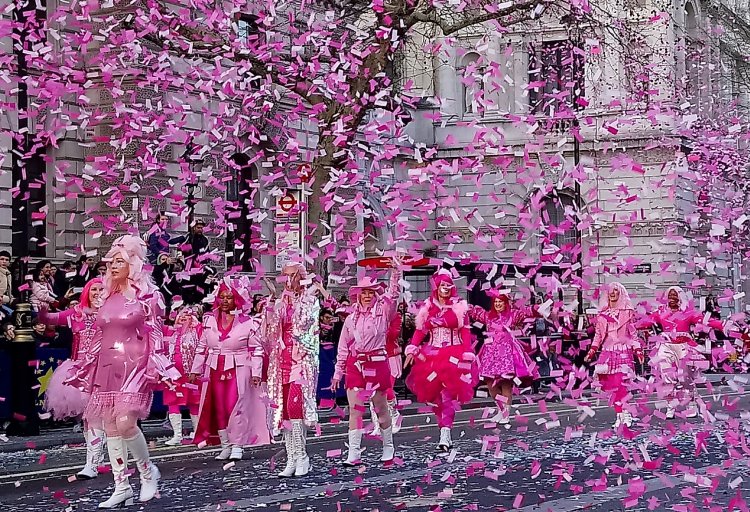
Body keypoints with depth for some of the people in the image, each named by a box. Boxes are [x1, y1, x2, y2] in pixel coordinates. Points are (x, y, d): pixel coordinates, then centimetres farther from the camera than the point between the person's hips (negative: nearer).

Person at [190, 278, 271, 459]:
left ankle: (236, 446, 0)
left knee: (235, 407, -9)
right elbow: (202, 347, 14)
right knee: (218, 409, 5)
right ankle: (225, 446, 14)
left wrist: (256, 373, -8)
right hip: (215, 371, 4)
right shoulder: (210, 321, 9)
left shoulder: (248, 323, -5)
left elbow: (256, 350, -3)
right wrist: (195, 369, 13)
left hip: (239, 371, -4)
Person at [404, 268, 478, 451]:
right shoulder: (427, 307, 9)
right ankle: (445, 434, 12)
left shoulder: (459, 307, 2)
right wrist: (412, 350, -6)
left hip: (453, 355, -3)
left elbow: (465, 333, -1)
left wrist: (467, 356, -9)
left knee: (448, 394, -13)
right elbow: (420, 331, 6)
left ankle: (445, 434, -18)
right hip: (431, 355, 3)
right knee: (435, 396, 2)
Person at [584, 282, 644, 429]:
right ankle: (620, 415, 2)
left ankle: (626, 414, -11)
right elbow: (598, 335, 14)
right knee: (612, 386, -3)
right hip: (608, 352, 3)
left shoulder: (627, 312, 7)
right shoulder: (602, 314, 13)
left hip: (624, 352, -3)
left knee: (620, 384, -15)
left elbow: (633, 333, 7)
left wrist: (638, 351, -1)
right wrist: (592, 351, 5)